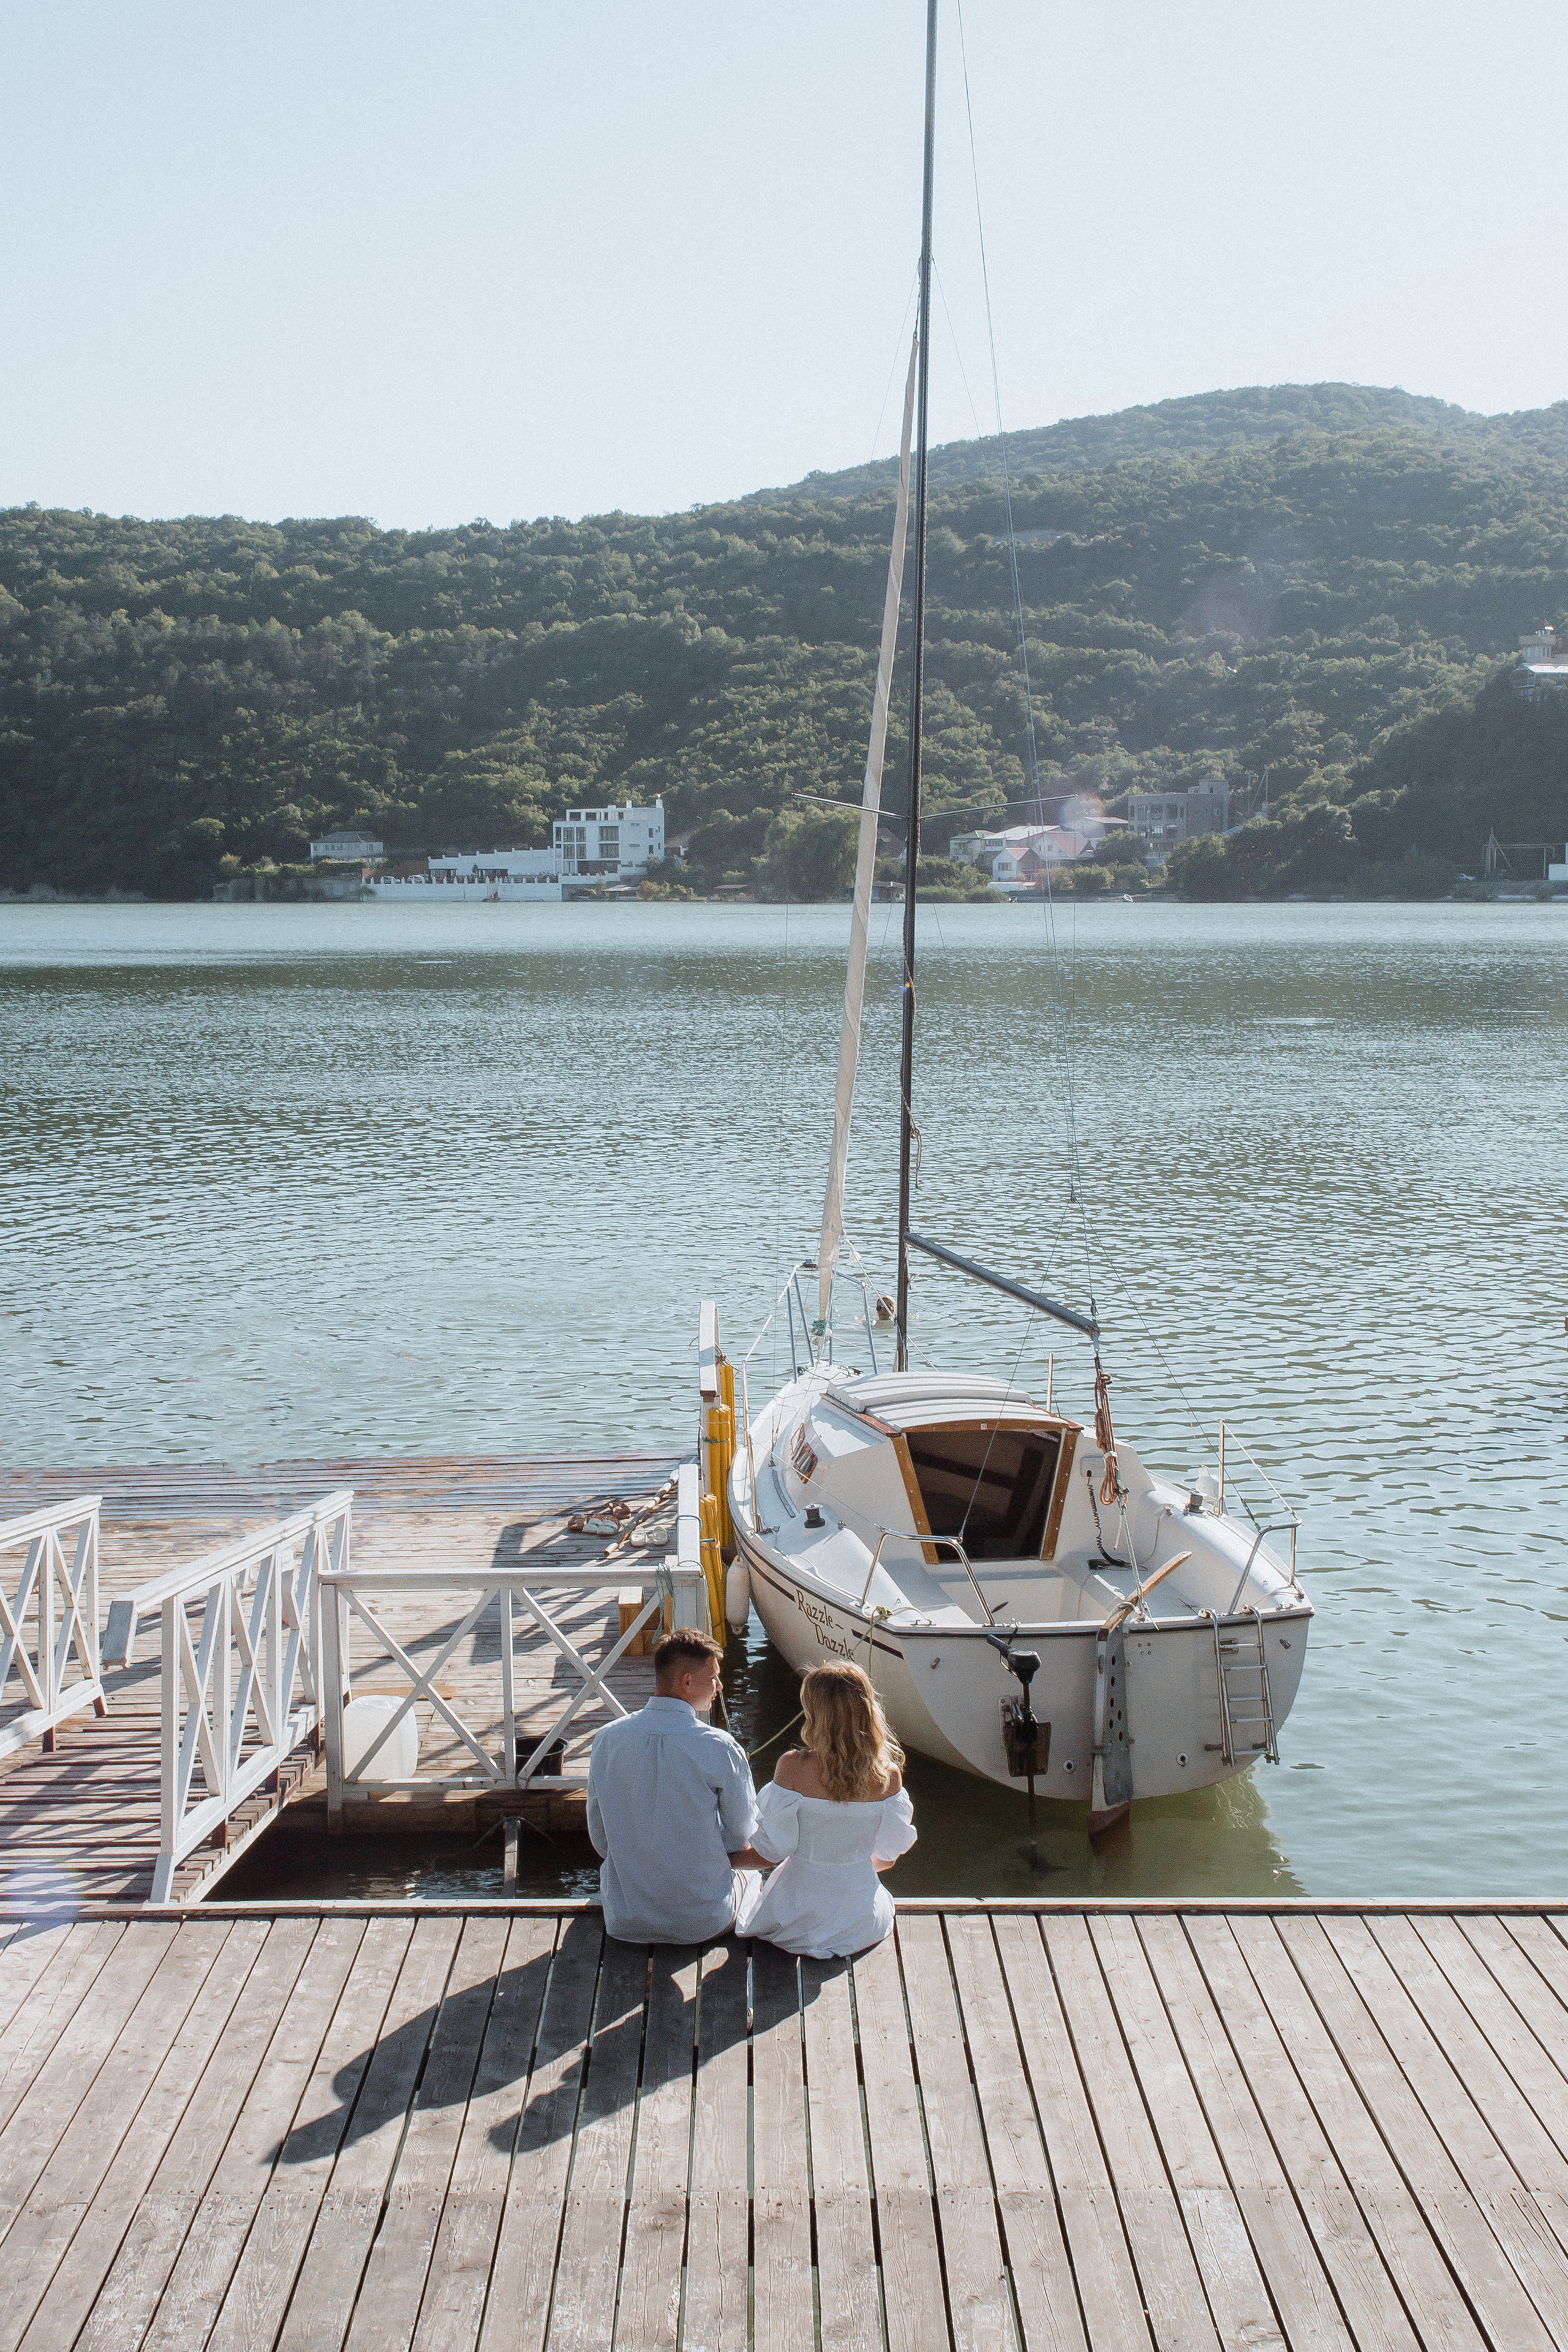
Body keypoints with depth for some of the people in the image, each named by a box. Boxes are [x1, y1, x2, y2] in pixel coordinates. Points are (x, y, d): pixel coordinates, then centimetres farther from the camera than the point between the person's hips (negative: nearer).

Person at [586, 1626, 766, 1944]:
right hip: (704, 1925, -3)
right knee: (751, 1854, 26)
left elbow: (600, 1837, 3)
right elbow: (742, 1835, -4)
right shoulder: (718, 1747, -17)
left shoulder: (607, 1740, -6)